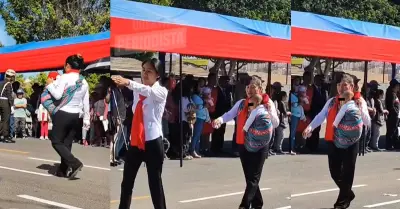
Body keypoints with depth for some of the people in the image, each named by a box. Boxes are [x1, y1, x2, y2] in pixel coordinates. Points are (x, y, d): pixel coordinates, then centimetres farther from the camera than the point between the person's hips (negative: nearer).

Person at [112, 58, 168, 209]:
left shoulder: (161, 91, -11)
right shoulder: (137, 91, 10)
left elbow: (148, 91, -33)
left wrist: (128, 83, -47)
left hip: (153, 142, -6)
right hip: (135, 141, 6)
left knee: (155, 182, 0)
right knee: (127, 181, 11)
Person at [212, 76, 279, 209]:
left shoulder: (267, 103, -2)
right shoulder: (241, 103, 7)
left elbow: (275, 124, -4)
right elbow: (230, 114, -2)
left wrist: (269, 110, -21)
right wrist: (220, 119, -22)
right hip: (243, 145, 4)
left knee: (253, 178, -4)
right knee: (249, 178, 12)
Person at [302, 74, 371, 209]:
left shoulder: (359, 101, 0)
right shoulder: (331, 101, 9)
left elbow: (367, 123, -6)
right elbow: (321, 116, -2)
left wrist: (360, 107, -18)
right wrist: (310, 127, -18)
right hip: (333, 141, 4)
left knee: (347, 172, 4)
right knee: (334, 171, 10)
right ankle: (348, 194, 34)